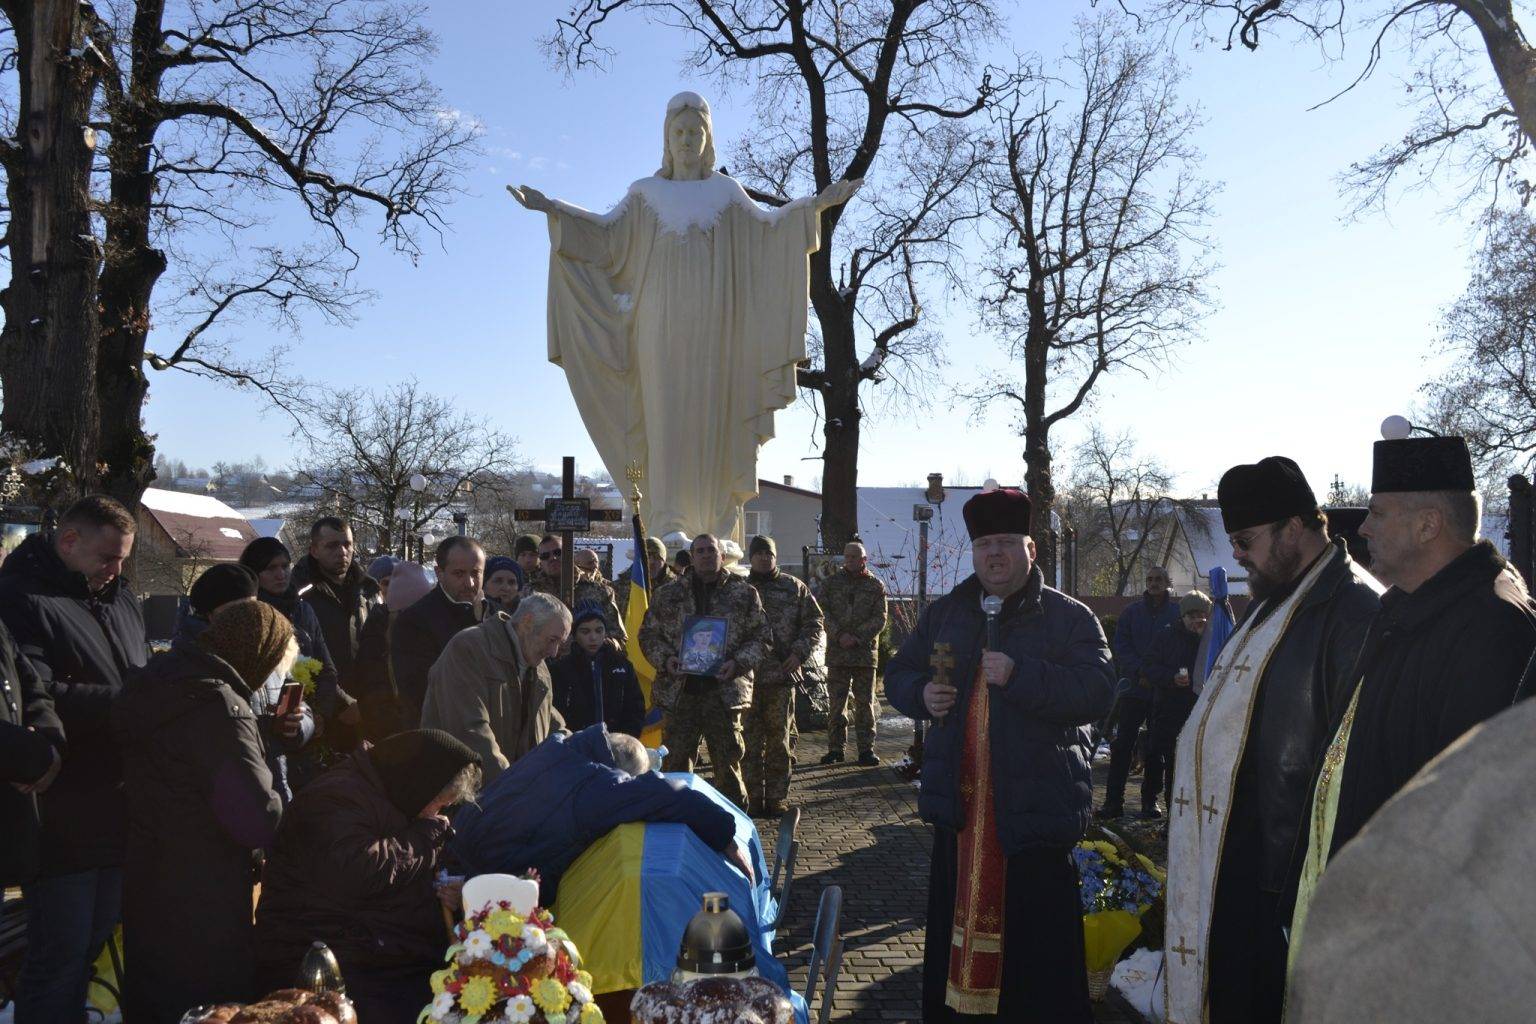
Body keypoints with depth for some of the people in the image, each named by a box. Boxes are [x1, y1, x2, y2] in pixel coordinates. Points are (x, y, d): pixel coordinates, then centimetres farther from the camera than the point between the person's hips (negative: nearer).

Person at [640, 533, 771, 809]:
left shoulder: (744, 593, 6)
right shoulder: (668, 594, 9)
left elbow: (762, 638, 6)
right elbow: (648, 634, 12)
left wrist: (738, 663, -11)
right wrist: (665, 659, -7)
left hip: (724, 690, -1)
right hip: (679, 690, 1)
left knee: (728, 762, 3)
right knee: (676, 761, 7)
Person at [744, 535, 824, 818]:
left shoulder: (794, 588, 8)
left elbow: (815, 625, 5)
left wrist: (800, 653, -10)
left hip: (782, 676, 0)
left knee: (779, 740, 5)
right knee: (750, 741, 2)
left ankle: (777, 798, 13)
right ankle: (753, 798, 10)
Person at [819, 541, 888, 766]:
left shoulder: (876, 586, 6)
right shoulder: (831, 583, 9)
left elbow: (880, 620, -1)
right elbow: (823, 613, 1)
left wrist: (856, 637, -13)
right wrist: (839, 635, -14)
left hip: (865, 652, -1)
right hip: (837, 652, 1)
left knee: (865, 703, 3)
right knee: (836, 703, 4)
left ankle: (866, 748, 9)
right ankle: (835, 748, 12)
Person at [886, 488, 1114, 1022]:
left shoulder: (1069, 617, -2)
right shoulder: (944, 613, 12)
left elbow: (1097, 690, -15)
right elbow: (898, 673, 18)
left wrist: (1020, 676, -26)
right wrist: (921, 694, -5)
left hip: (1037, 805, -4)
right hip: (960, 802, 5)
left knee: (1039, 936, 2)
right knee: (955, 923, 14)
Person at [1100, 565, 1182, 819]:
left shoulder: (1178, 613, 3)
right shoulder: (1131, 612, 7)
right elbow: (1121, 646, 1)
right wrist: (1140, 672, -13)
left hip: (1164, 691, -1)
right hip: (1135, 688, 1)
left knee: (1156, 750, 8)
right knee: (1122, 744, -2)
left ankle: (1150, 800, 18)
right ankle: (1113, 800, 0)